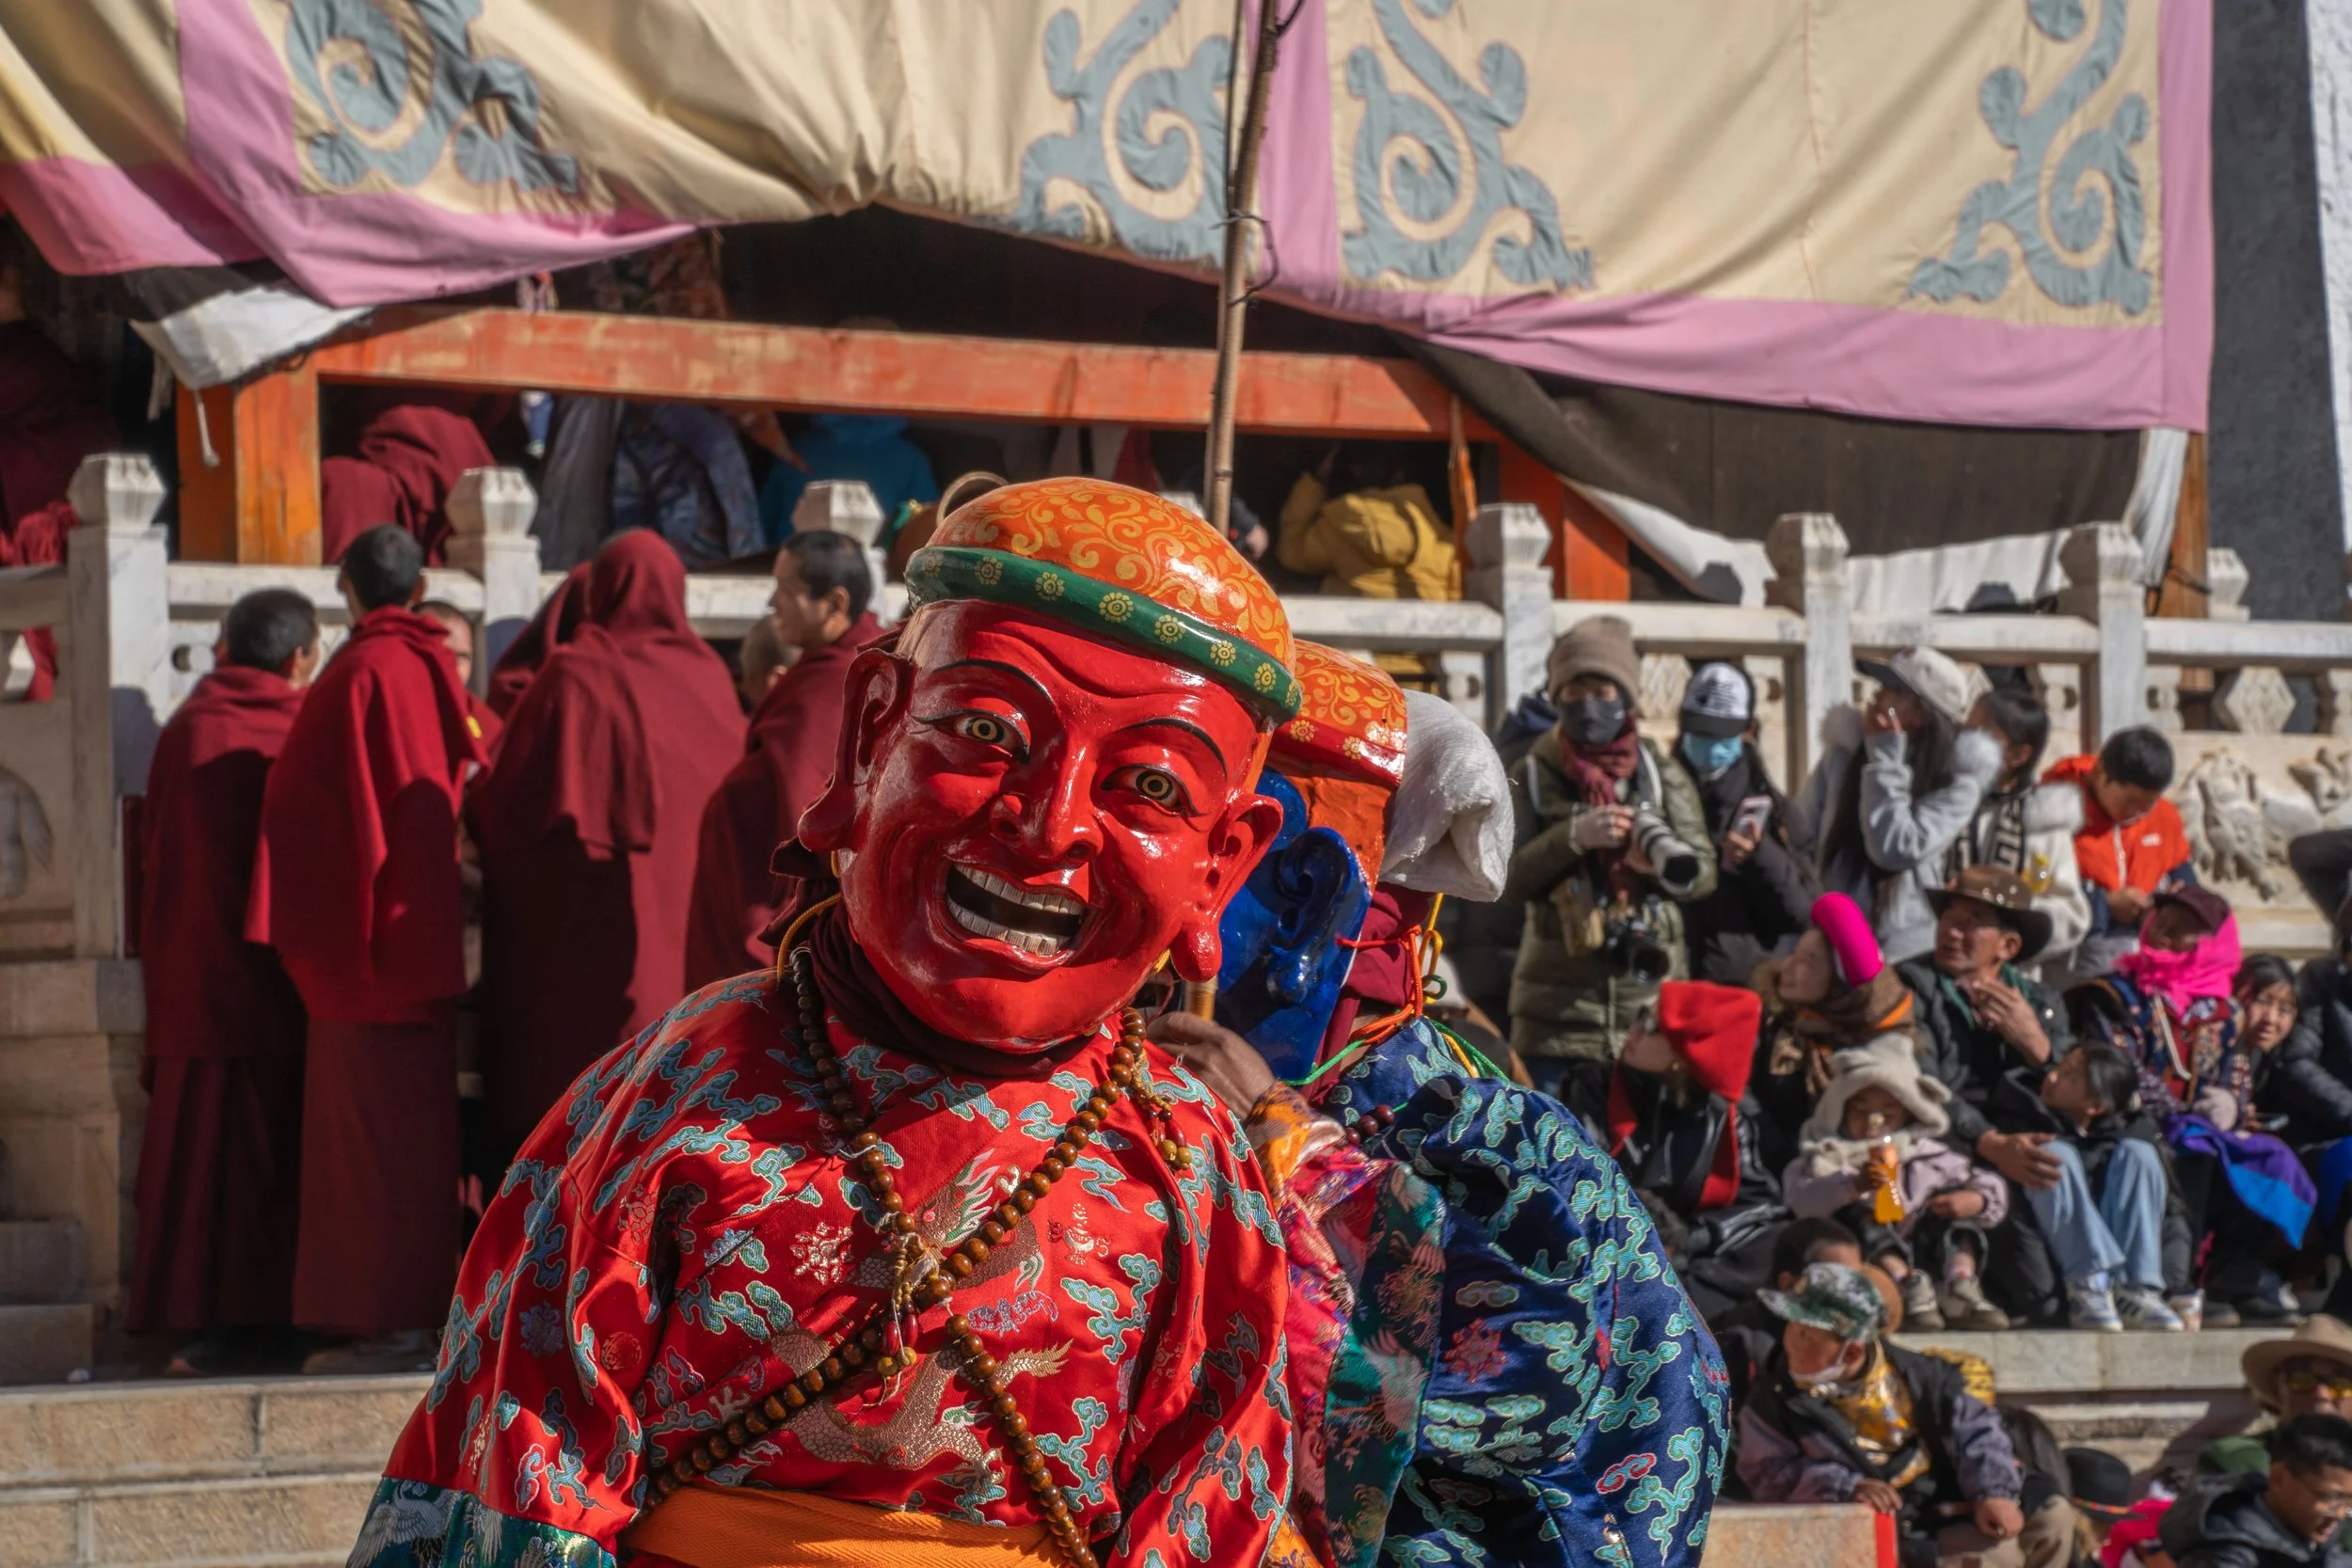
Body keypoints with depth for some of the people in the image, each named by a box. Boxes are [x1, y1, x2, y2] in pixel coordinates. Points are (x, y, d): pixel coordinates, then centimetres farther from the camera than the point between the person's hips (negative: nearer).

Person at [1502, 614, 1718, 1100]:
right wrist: (1573, 836, -19)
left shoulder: (1662, 774, 7)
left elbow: (1704, 873, 1)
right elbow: (1507, 878, -4)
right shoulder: (1535, 776, 5)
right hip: (1557, 1005, -1)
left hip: (1649, 1000, 1)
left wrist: (1663, 862, -21)